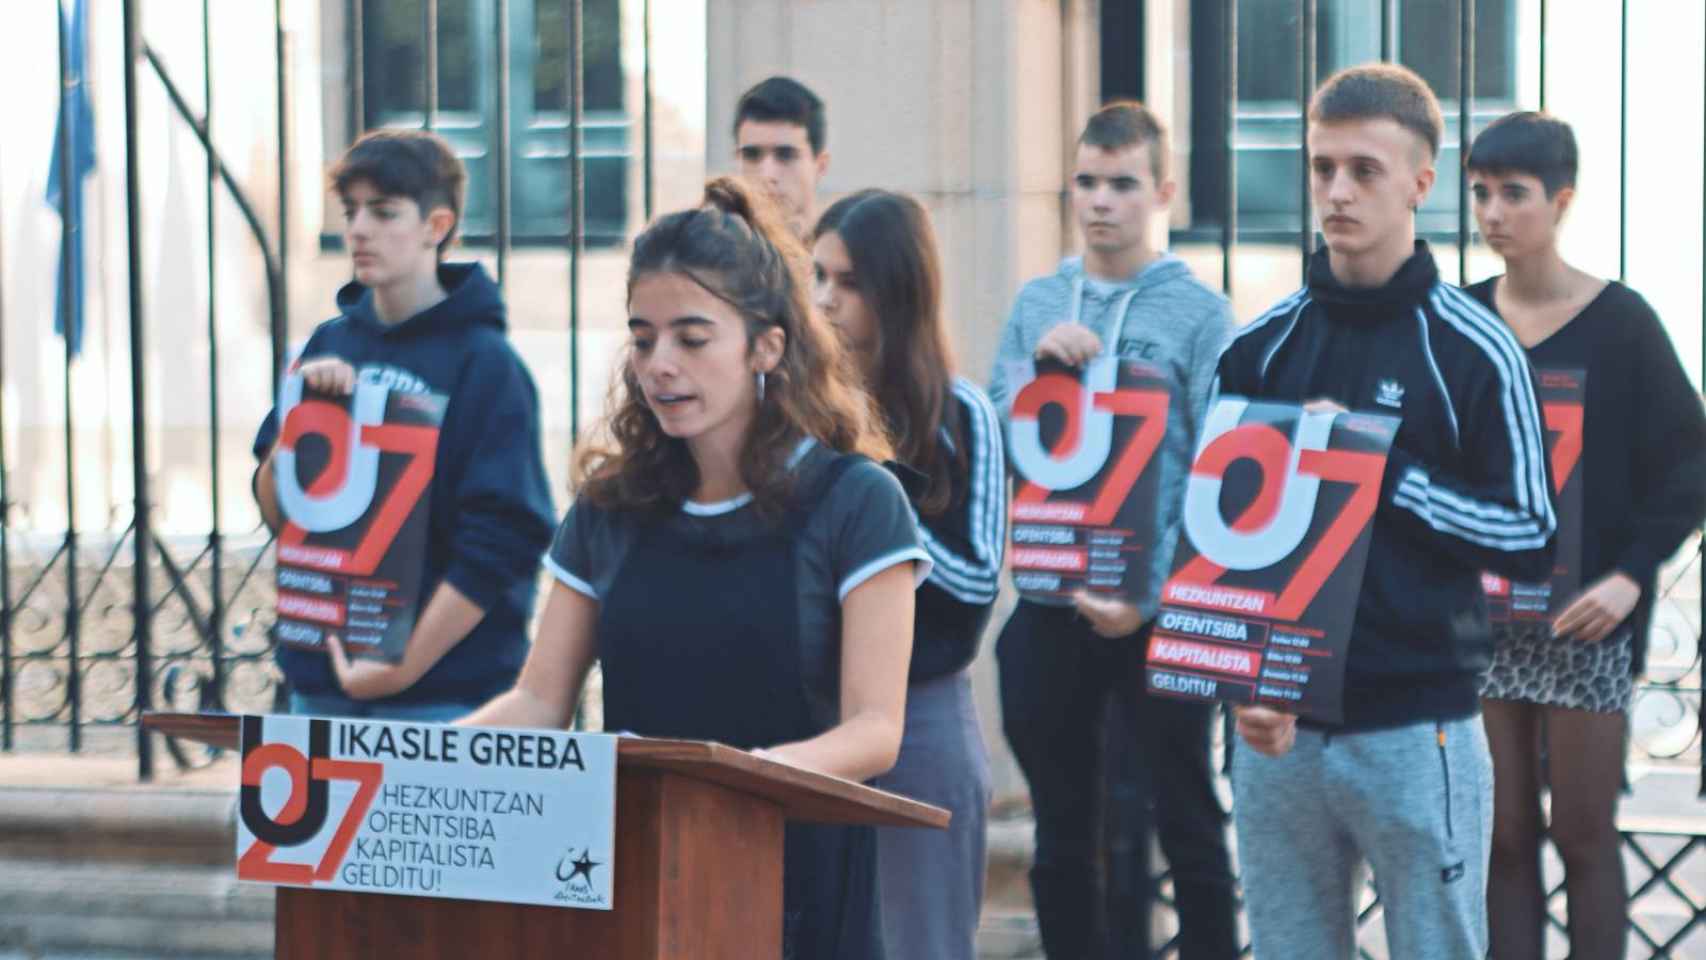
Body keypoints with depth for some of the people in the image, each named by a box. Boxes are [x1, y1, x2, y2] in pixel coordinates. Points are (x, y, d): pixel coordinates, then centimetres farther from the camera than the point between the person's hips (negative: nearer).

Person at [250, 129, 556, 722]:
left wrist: (406, 666, -16)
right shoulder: (331, 345, 9)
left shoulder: (484, 362, -7)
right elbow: (274, 512, 8)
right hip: (321, 682, 5)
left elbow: (500, 543, -13)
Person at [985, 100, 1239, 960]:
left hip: (1151, 614, -4)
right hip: (1049, 606, 4)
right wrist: (1040, 363, -11)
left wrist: (1151, 595, -16)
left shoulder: (1198, 314, -3)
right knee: (1061, 826, 11)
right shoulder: (1036, 305, 10)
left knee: (1184, 819, 1)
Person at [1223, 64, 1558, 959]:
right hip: (1277, 731, 3)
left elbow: (1529, 542, -6)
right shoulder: (1259, 348, 7)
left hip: (1419, 732, -3)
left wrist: (1379, 468, -13)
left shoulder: (1473, 352, -3)